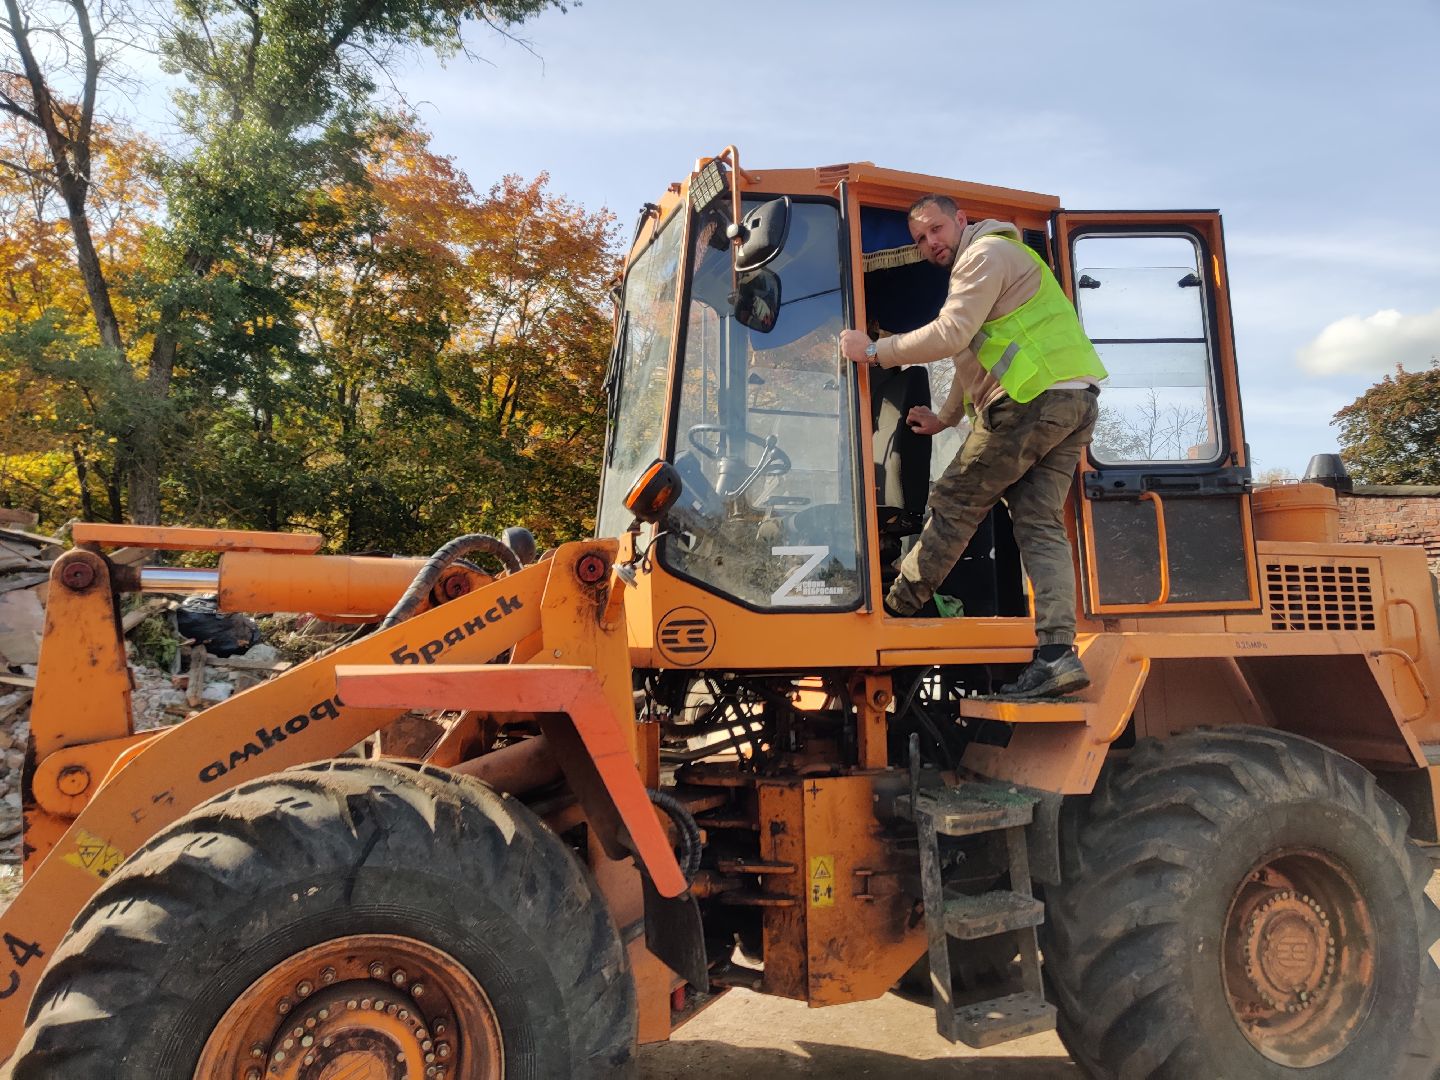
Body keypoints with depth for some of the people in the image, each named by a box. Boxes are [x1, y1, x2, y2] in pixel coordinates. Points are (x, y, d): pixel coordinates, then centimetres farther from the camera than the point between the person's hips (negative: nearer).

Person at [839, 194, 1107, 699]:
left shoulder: (986, 252, -3)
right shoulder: (1000, 260, 30)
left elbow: (951, 335, -16)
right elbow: (974, 356, 33)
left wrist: (874, 351, -9)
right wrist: (944, 417, 35)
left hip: (1034, 398, -10)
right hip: (1075, 400, 10)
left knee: (954, 503, -1)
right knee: (1041, 524, 2)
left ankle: (896, 606, 10)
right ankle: (1058, 653, -5)